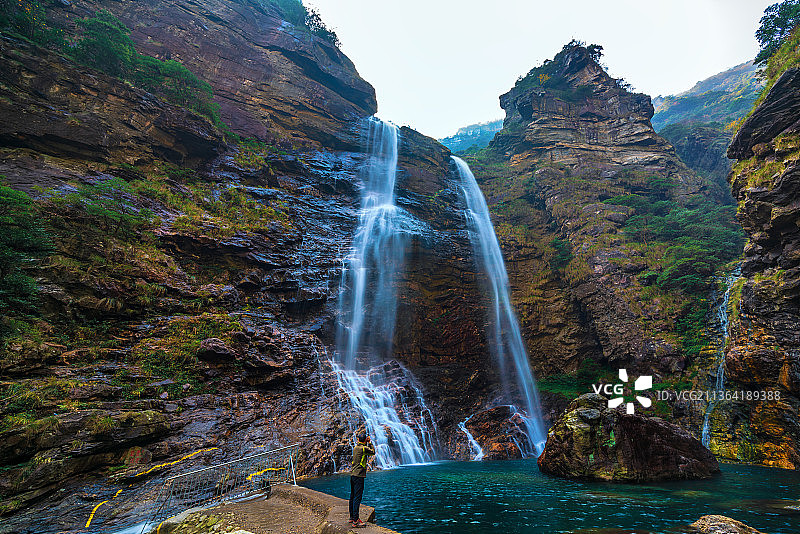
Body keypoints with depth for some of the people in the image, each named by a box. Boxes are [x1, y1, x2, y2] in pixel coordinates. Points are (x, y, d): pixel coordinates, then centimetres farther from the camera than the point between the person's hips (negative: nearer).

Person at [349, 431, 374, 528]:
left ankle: (352, 517, 26)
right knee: (357, 497, -8)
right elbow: (373, 452, 6)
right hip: (359, 475, -8)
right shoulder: (364, 448, -12)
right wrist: (370, 442, 13)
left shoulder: (355, 448, 11)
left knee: (352, 496, 15)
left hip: (352, 474, 8)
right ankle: (355, 521, -8)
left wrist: (368, 443, 23)